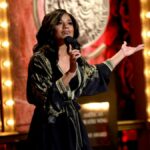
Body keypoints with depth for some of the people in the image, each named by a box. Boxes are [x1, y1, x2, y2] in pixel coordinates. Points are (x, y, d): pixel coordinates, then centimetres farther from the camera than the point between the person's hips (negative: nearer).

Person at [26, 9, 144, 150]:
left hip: (73, 124, 6)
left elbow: (95, 74, 25)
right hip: (50, 128, -6)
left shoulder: (76, 58, 5)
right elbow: (45, 97, -23)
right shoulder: (40, 59, -13)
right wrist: (70, 72, -29)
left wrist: (122, 53, 29)